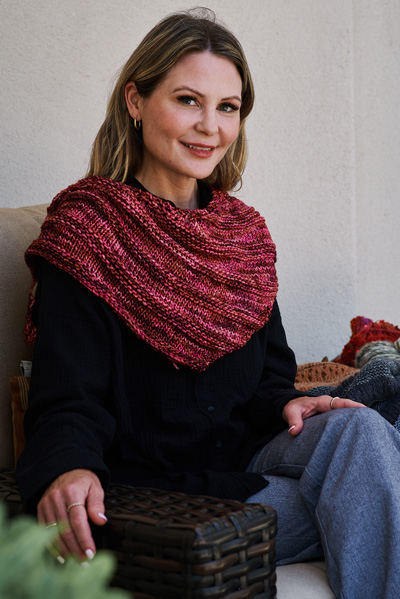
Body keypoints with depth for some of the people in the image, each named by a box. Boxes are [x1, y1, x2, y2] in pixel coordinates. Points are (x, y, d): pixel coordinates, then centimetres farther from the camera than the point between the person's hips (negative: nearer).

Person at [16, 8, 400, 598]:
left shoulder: (245, 232, 13)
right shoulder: (85, 230, -6)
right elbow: (67, 399, -14)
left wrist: (286, 405, -8)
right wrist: (67, 468, -36)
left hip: (245, 461, 6)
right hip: (155, 488, -6)